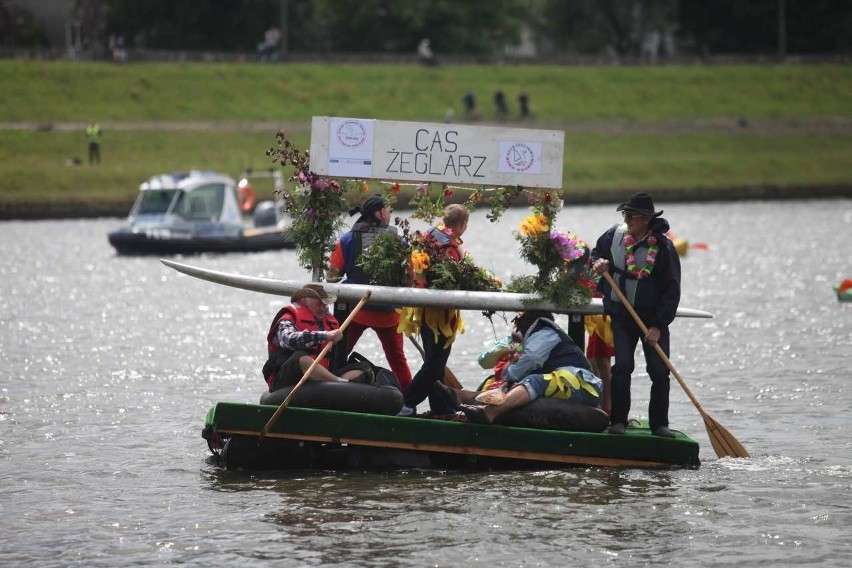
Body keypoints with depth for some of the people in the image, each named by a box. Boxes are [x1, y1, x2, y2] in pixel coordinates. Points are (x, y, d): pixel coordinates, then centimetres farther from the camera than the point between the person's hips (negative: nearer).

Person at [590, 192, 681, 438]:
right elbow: (596, 254, 19)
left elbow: (671, 291, -12)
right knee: (623, 365, -9)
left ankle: (659, 424, 7)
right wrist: (599, 263, -7)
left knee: (660, 370, -4)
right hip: (621, 314, 2)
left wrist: (658, 326, -16)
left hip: (653, 317, -2)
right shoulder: (614, 235, -2)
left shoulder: (662, 247, -14)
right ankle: (618, 420, -1)